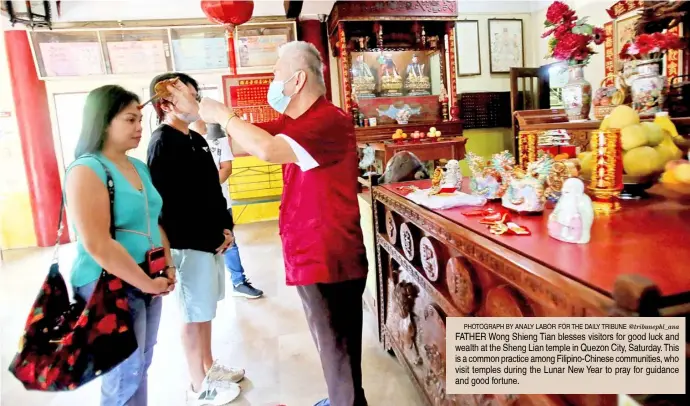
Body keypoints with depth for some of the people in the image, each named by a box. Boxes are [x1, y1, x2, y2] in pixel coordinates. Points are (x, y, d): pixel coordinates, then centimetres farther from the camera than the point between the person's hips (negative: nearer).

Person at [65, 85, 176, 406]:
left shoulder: (139, 168, 9)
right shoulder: (87, 170, -15)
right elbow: (97, 245, -22)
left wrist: (168, 268, 3)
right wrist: (147, 283, -15)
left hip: (148, 284, 7)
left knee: (140, 366, 18)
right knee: (125, 378, 6)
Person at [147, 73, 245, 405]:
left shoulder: (195, 139, 13)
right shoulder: (162, 144, -12)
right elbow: (171, 203, -18)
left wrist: (225, 227, 7)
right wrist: (210, 238, -14)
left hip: (211, 238, 8)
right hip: (191, 242, -8)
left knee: (205, 310, 19)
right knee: (195, 315, 5)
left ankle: (209, 367, 35)